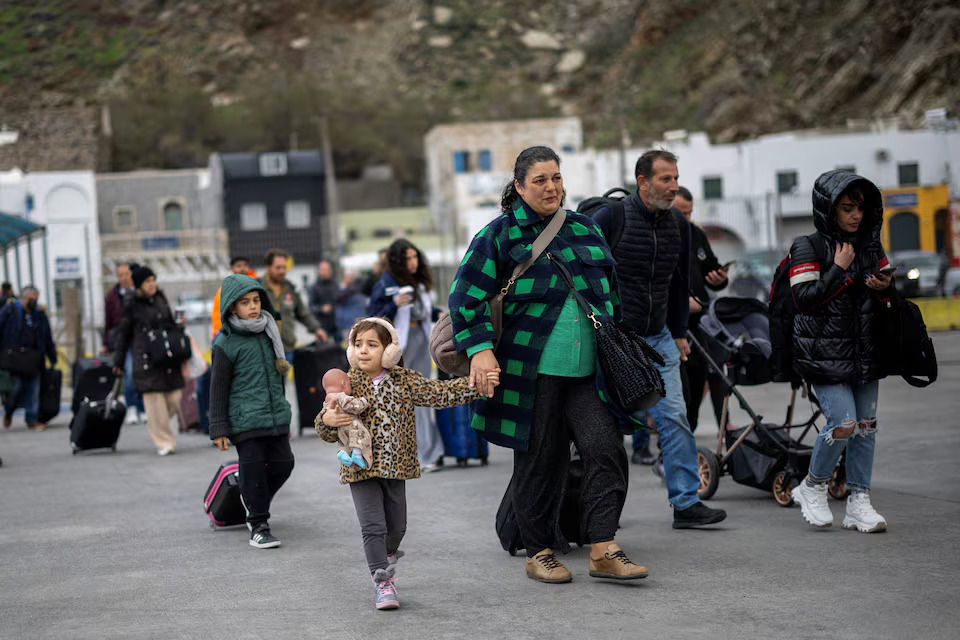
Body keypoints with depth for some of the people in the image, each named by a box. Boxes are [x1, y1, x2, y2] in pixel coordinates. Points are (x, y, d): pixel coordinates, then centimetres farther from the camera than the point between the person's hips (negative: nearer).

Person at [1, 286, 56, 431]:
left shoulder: (40, 316, 15)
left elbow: (48, 340, 18)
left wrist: (53, 360, 15)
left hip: (33, 360, 4)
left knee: (33, 390, 1)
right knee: (16, 387, -7)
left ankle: (32, 420, 7)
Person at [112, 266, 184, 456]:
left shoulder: (160, 298, 11)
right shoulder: (132, 305, -1)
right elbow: (124, 333, 4)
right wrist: (119, 362, 3)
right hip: (146, 359, -4)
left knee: (174, 398, 0)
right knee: (154, 400, -7)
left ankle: (158, 425, 29)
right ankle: (163, 441, 2)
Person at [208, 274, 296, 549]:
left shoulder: (269, 334, 11)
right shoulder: (226, 344, -8)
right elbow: (218, 388, -5)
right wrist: (219, 429, -6)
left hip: (275, 417, 6)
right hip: (245, 421, -6)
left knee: (283, 464, 6)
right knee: (253, 469, -3)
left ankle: (255, 501, 32)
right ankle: (258, 526, 8)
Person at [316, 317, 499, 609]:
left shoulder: (404, 380, 0)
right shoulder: (347, 383, -6)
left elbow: (439, 393, 1)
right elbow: (329, 432, -4)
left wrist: (475, 386, -8)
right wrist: (327, 420, -27)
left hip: (395, 467, 3)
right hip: (361, 469, -3)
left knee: (396, 526, 14)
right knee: (373, 525, -9)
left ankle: (385, 562, 43)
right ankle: (383, 584, -4)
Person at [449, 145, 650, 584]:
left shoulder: (585, 229, 15)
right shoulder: (499, 235, 1)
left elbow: (609, 290, 26)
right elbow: (466, 296, -4)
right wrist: (480, 349, -16)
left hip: (586, 371, 4)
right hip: (533, 371, -4)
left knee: (605, 448, -10)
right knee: (539, 460, 2)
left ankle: (602, 550, -6)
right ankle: (539, 552, 16)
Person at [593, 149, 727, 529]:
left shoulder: (677, 225, 7)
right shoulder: (612, 217, -11)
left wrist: (679, 333, 19)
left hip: (658, 339, 5)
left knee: (674, 417, -1)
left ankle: (686, 503, 2)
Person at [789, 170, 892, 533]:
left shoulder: (870, 245, 11)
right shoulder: (809, 248, -6)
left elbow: (883, 301, 19)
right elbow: (804, 299, -16)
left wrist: (885, 288, -4)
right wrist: (840, 269, -16)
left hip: (866, 351, 6)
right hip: (825, 351, -6)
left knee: (866, 425, 3)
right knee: (843, 423, -15)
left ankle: (859, 503, 10)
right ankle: (812, 488, 8)